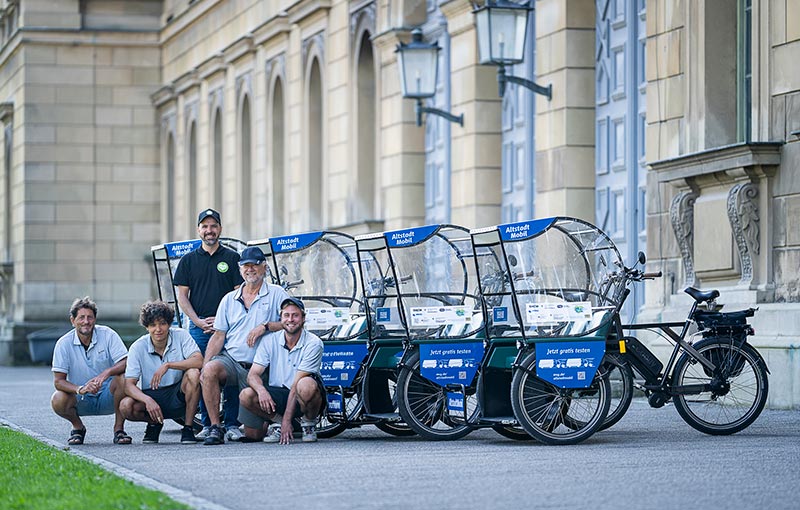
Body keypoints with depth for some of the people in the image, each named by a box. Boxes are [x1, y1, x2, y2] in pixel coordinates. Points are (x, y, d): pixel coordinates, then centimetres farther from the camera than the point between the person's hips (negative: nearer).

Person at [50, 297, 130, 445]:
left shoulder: (108, 335, -8)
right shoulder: (64, 344, -8)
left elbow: (126, 363, -16)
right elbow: (58, 380, -12)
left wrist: (107, 372, -37)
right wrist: (80, 389, -32)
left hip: (107, 396, 0)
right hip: (80, 400, 0)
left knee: (122, 379, -31)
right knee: (57, 401, -30)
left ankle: (119, 428, -13)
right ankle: (78, 427, 5)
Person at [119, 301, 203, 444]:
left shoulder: (181, 336, -8)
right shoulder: (138, 347, -9)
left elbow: (199, 361, -23)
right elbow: (129, 385, -15)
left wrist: (168, 365, -32)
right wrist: (148, 400, -34)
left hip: (178, 395, -1)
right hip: (151, 395, 1)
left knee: (193, 374, -31)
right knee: (126, 406, -29)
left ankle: (188, 428, -16)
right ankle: (154, 422, 7)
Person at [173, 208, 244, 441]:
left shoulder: (231, 258, 7)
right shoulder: (189, 260, 11)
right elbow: (182, 296, 9)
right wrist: (199, 321, -5)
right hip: (199, 326, 1)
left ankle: (231, 424, -3)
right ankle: (207, 425, 6)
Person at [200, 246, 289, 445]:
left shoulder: (277, 294, 5)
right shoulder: (229, 299, 15)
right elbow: (218, 336, 11)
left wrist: (265, 326, -19)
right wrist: (204, 365, -3)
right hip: (230, 360, 3)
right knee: (209, 371, -34)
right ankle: (215, 427, -27)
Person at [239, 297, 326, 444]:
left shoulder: (313, 343, -13)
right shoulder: (270, 341, -1)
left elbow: (296, 384, -19)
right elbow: (253, 375, -6)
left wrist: (287, 419, -23)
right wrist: (261, 390, -30)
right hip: (278, 397, 3)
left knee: (306, 385, -38)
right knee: (246, 395, -24)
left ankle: (308, 422, -7)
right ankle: (276, 421, 2)